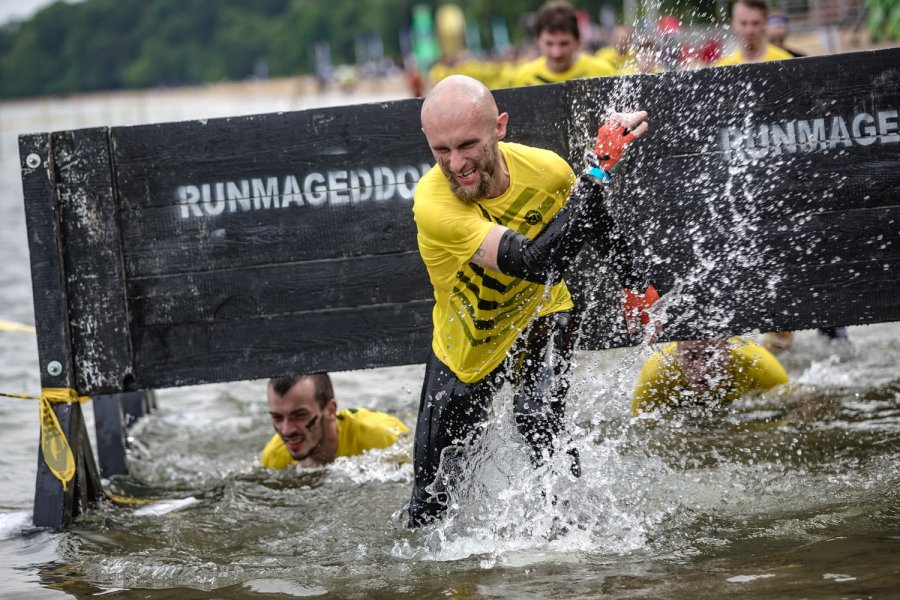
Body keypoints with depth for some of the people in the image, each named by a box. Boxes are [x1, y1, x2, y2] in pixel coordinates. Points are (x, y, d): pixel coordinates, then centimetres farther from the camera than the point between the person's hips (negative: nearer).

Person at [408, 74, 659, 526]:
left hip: (540, 319, 1)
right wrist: (597, 171, -51)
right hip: (465, 344, -1)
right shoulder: (432, 203, -37)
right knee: (428, 509, 5)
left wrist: (634, 283, 11)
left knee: (539, 418, -31)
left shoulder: (544, 168, -26)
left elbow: (595, 220, 1)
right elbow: (536, 262, -48)